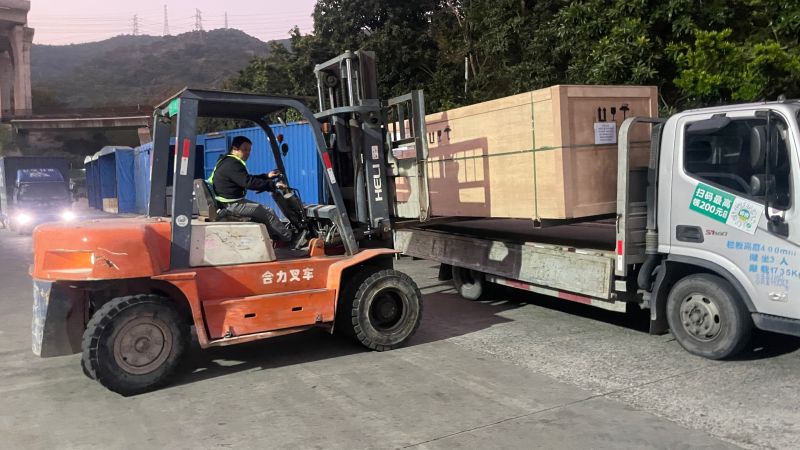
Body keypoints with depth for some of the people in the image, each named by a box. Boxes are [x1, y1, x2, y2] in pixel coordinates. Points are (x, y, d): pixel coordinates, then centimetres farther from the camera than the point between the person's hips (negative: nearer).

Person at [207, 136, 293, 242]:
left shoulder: (226, 161, 17)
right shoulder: (232, 164, -19)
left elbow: (247, 178, 23)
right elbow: (249, 182, -29)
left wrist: (267, 176, 13)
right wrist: (273, 185, -28)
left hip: (231, 202, 11)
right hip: (232, 204, -11)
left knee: (264, 210, 16)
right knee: (268, 213, -8)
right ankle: (289, 239, 1)